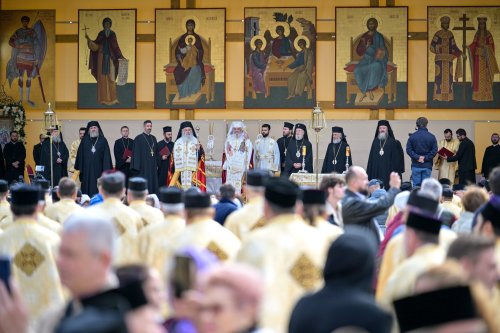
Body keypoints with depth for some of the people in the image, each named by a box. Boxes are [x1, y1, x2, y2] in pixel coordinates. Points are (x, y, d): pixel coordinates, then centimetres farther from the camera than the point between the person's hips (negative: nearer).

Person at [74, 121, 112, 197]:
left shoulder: (103, 140, 3)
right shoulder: (85, 140, 5)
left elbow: (106, 155, -1)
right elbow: (80, 154, 5)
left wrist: (106, 169, -8)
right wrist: (79, 167, -1)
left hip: (98, 168, -1)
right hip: (87, 169, 1)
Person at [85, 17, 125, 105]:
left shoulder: (113, 34, 3)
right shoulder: (100, 34, 5)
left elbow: (116, 47, 5)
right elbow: (95, 46, 1)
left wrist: (121, 56, -3)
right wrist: (88, 39, -11)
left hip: (110, 58, -1)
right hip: (102, 57, 1)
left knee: (111, 77, -4)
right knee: (102, 76, 0)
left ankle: (112, 98, 1)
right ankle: (103, 98, 4)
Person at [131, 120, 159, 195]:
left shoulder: (153, 138, 13)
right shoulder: (139, 138, -4)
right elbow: (136, 153, -8)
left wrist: (157, 165, 10)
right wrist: (137, 166, -14)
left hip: (152, 166, 6)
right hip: (143, 166, -6)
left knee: (153, 183, 5)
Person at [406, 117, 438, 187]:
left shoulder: (412, 136, -1)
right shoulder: (431, 137, -2)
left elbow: (408, 150, -6)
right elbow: (434, 151, -6)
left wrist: (417, 157, -6)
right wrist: (425, 158, -5)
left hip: (416, 166, 0)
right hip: (427, 165, 0)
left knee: (416, 185, 2)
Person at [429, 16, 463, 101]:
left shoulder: (450, 34, 10)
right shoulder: (437, 34, -3)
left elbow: (454, 47, 11)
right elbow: (432, 47, -7)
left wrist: (460, 53, -3)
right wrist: (441, 45, -20)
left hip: (448, 58, 4)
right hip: (439, 58, -4)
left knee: (448, 77, 1)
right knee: (439, 77, -7)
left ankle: (448, 96, 5)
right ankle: (438, 96, -5)